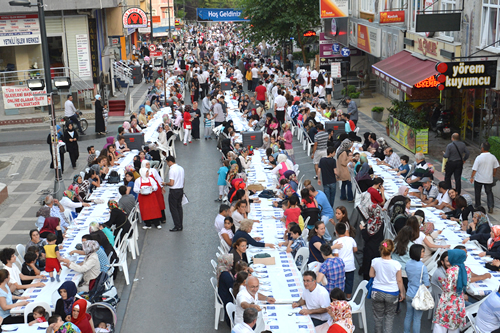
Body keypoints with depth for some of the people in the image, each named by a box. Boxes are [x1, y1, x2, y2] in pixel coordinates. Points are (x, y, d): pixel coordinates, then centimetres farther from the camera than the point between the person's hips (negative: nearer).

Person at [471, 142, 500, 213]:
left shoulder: (479, 158, -20)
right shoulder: (493, 157, -6)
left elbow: (474, 169, -16)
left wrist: (472, 177, -4)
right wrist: (493, 175, 21)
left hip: (479, 179, -3)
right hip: (489, 179, 3)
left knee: (477, 192, 17)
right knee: (489, 192, 13)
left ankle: (477, 205, 29)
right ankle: (491, 206, -3)